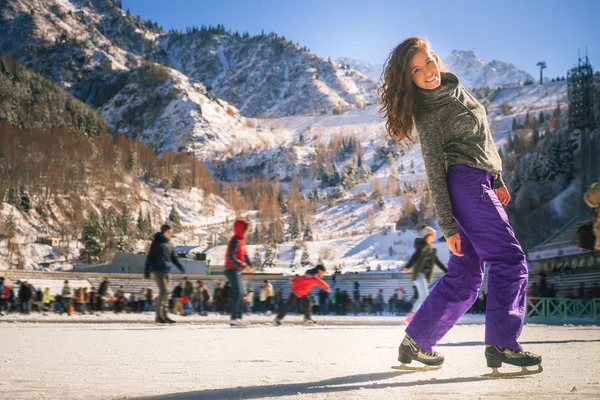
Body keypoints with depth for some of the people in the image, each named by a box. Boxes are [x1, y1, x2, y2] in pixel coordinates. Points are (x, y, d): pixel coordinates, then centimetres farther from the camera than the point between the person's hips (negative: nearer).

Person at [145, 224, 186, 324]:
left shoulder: (169, 243, 14)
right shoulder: (156, 242, -5)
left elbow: (173, 257, 19)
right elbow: (150, 256, -7)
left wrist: (180, 266, 5)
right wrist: (147, 269, -13)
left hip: (167, 271, 7)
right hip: (158, 270, -7)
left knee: (166, 292, 8)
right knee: (164, 291, -14)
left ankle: (164, 315, 14)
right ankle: (159, 316, -9)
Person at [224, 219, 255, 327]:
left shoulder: (242, 240, 14)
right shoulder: (235, 240, -16)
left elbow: (244, 255, 20)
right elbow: (230, 256, -25)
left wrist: (250, 266, 9)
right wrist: (242, 266, -30)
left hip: (237, 270, 10)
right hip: (232, 270, -10)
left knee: (241, 293, 12)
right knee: (237, 292, -17)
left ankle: (238, 317, 15)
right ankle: (234, 318, -20)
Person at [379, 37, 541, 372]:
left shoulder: (456, 88, 15)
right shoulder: (428, 116, -8)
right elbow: (435, 174, -11)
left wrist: (497, 178, 24)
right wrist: (448, 226, -13)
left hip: (481, 186, 8)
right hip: (466, 183, -8)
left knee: (464, 278, 8)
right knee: (510, 260, -11)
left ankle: (416, 342, 13)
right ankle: (502, 345, -10)